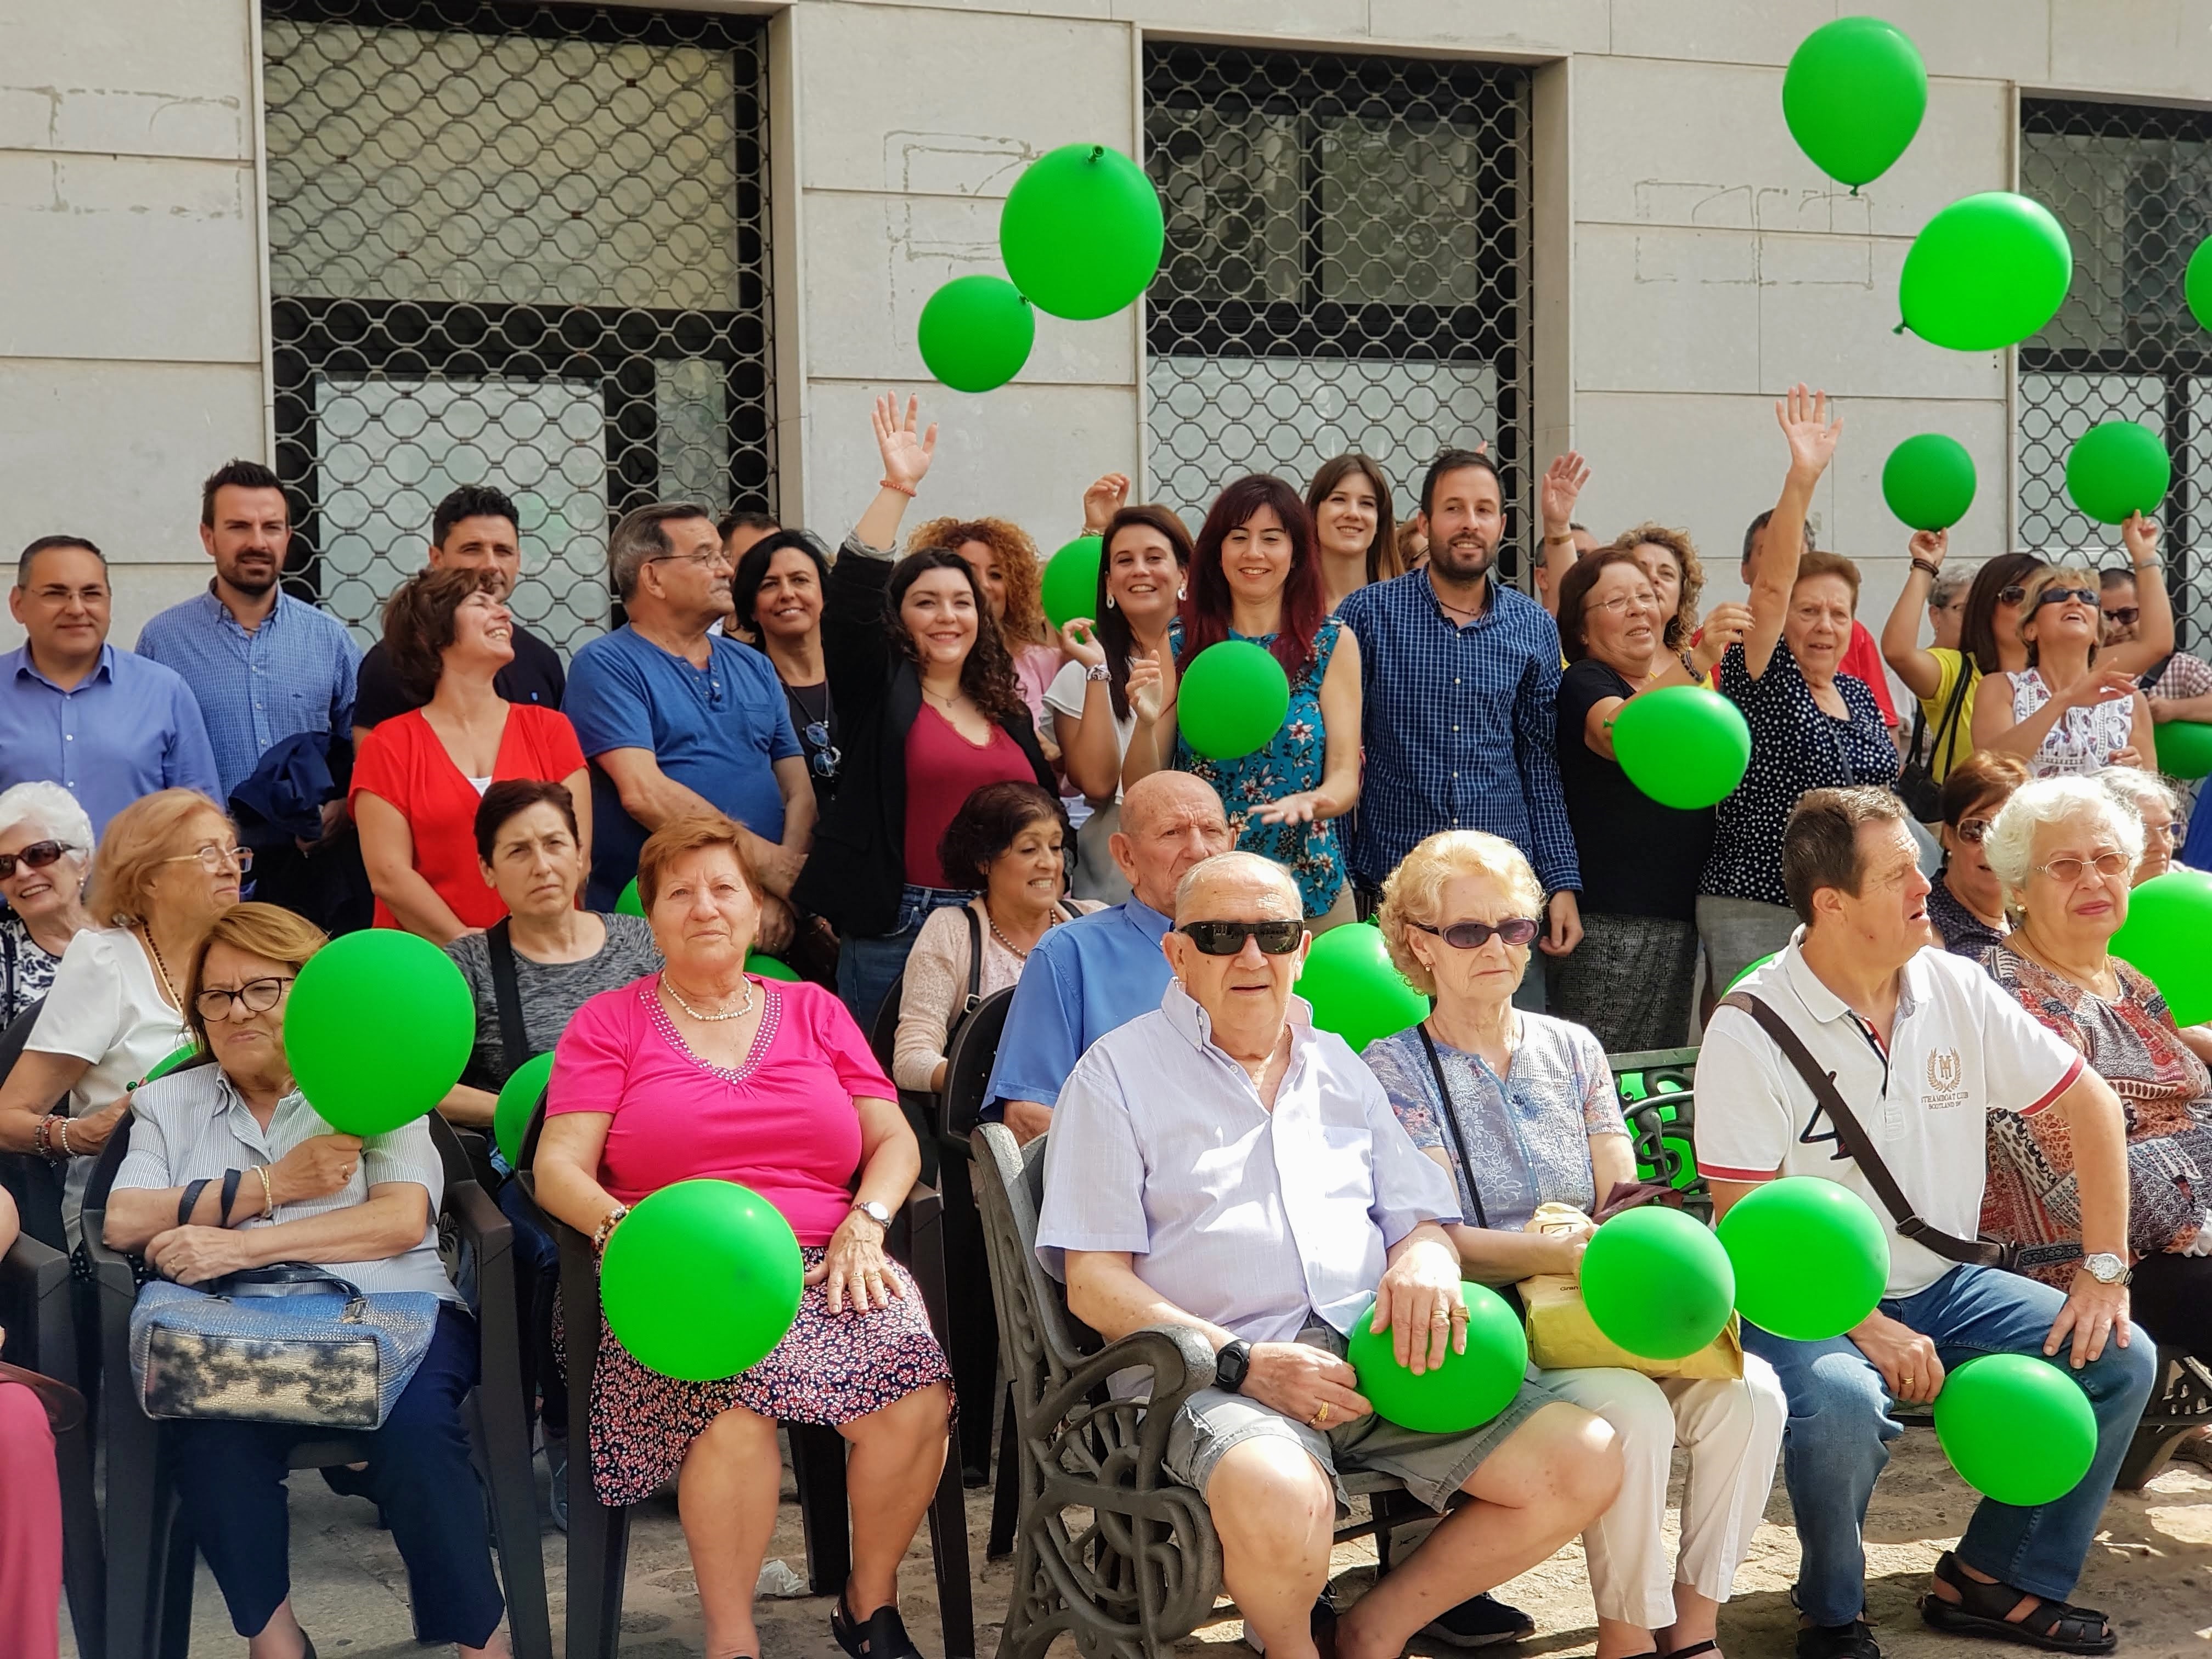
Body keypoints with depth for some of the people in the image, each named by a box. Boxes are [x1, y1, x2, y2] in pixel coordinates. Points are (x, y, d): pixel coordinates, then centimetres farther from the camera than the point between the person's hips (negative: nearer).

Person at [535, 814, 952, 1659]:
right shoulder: (610, 1022, 13)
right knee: (736, 1406, -37)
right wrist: (624, 1228, -19)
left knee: (915, 1399, -29)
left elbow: (894, 1142, 16)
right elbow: (558, 1167, 2)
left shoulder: (813, 1012, 21)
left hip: (825, 1264, 2)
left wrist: (864, 1223, -5)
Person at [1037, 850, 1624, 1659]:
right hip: (1222, 1372, -5)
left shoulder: (1341, 1068, 22)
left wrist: (1425, 1259, -6)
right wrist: (1244, 1363, -15)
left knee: (1587, 1464, -13)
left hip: (1377, 1354, 5)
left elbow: (1424, 1219, 21)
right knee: (1281, 1502, -38)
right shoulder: (1120, 1073, 6)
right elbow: (1094, 1284, -2)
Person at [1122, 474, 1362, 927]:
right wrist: (1146, 724, -19)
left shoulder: (1333, 644, 1)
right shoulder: (1180, 645, 3)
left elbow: (1345, 780, -5)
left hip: (1308, 889, -1)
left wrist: (1309, 802, -26)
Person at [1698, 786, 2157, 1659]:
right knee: (1844, 1403, -36)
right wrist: (1867, 1329, -23)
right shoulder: (1750, 1030, -16)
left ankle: (1991, 1576, 8)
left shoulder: (1955, 988, -1)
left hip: (1939, 1288, 6)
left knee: (2121, 1360, -8)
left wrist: (2105, 1268, -1)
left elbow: (2088, 1102, 6)